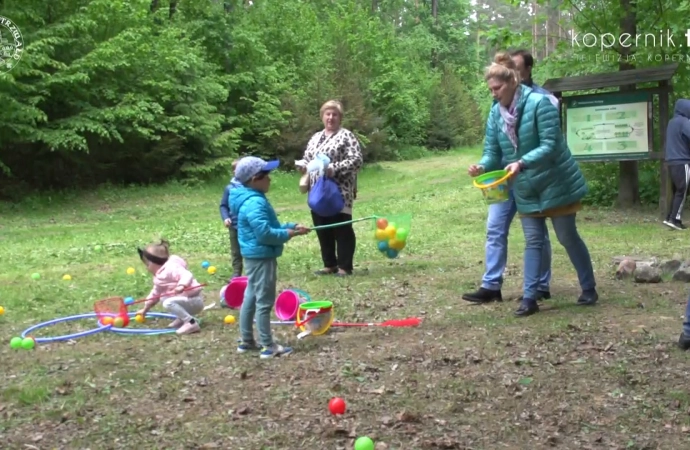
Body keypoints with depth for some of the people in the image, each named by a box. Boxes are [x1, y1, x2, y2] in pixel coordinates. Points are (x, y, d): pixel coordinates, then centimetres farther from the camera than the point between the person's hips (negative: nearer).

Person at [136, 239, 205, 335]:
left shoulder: (171, 268, -18)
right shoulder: (160, 277, 16)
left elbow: (187, 275, -34)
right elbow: (155, 294, 30)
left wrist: (182, 285, -53)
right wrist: (145, 309, 37)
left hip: (194, 301, -11)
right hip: (186, 300, 11)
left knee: (168, 303, -28)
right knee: (164, 299, 26)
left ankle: (191, 323, -28)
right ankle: (183, 318, 12)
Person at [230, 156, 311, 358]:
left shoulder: (254, 199, 12)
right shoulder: (255, 203, -22)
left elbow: (269, 227, 18)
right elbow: (265, 233, -27)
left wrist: (291, 227, 8)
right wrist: (287, 234, -14)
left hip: (256, 256, 11)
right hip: (261, 257, -11)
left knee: (251, 298, 17)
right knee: (264, 301, -4)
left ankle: (246, 340, 27)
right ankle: (268, 346, 3)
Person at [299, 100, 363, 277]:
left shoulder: (346, 136, -4)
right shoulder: (315, 138, 17)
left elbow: (357, 160, -14)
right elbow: (307, 159, 23)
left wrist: (334, 169, -23)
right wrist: (304, 166, 0)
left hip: (339, 192, -7)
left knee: (342, 229, -2)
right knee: (322, 229, 11)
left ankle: (345, 267, 3)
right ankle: (330, 265, 21)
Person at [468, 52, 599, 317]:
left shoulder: (539, 103, -20)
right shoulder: (496, 113, -2)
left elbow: (550, 146, -25)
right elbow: (492, 151, -1)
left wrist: (521, 163, -39)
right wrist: (482, 166, -23)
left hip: (556, 184, -5)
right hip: (526, 190, 5)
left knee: (568, 238, 6)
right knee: (533, 242, 5)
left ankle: (589, 289, 23)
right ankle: (529, 298, 6)